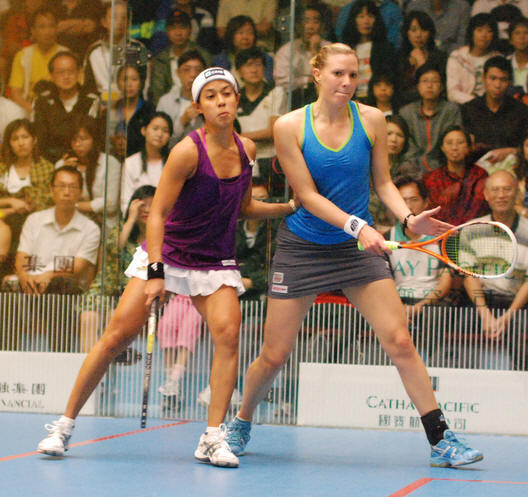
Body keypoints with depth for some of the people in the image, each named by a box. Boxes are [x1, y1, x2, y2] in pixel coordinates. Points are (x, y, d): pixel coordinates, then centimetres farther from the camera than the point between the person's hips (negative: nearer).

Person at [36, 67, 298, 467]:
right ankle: (65, 425, 3)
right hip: (166, 253, -4)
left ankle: (213, 438, -16)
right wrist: (155, 272, -24)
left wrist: (291, 207, 5)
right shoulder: (188, 151, -16)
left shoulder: (246, 150, 1)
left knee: (227, 331, -21)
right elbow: (157, 214, -16)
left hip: (216, 262, 4)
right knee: (119, 334, -10)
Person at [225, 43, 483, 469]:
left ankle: (441, 440, -4)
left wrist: (408, 217, -13)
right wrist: (356, 225, -25)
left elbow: (383, 182, 6)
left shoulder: (371, 120, -2)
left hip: (359, 247, 1)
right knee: (274, 354, 3)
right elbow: (308, 195, -12)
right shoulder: (290, 126, -9)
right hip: (303, 247, -1)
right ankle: (241, 424, 29)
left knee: (399, 341, -9)